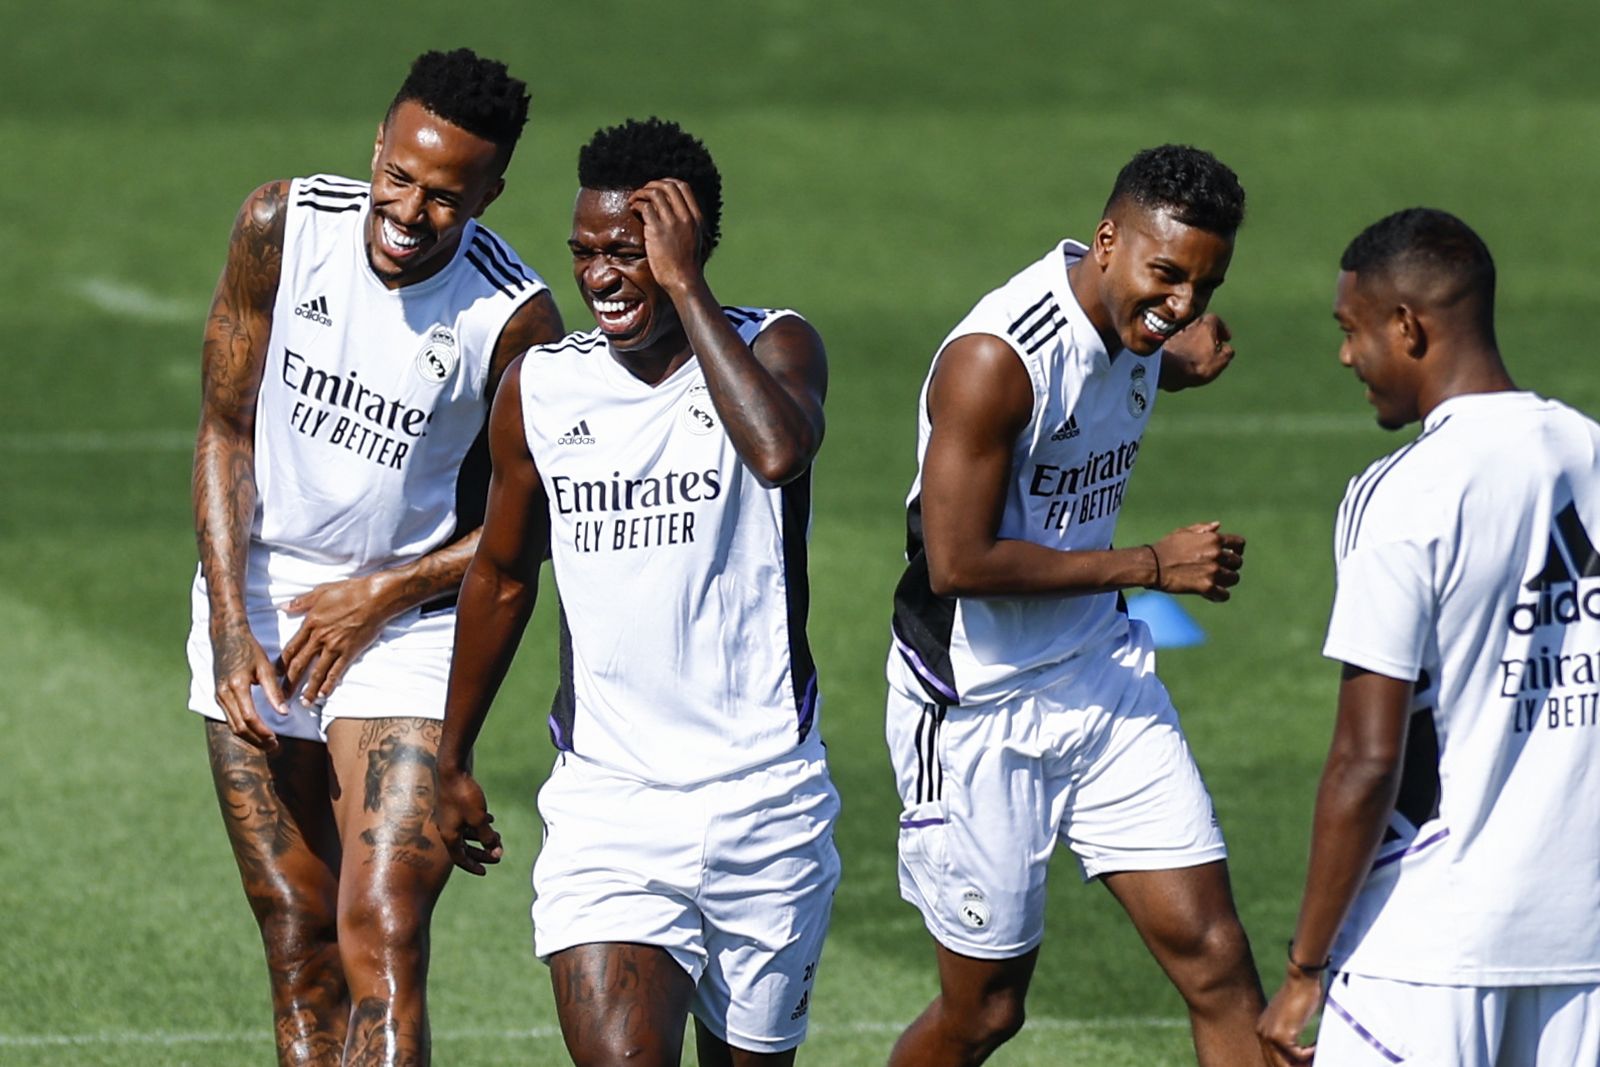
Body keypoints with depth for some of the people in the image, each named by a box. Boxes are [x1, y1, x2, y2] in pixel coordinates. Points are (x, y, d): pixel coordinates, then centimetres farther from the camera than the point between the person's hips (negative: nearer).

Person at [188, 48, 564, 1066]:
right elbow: (227, 428, -2)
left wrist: (381, 597, -11)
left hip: (403, 627, -3)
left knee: (382, 941, -16)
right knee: (299, 950, 4)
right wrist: (231, 624, -9)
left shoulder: (515, 320, -18)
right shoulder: (283, 225, -11)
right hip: (258, 604, 3)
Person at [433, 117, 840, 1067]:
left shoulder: (774, 348, -5)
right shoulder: (541, 389, 3)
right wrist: (454, 759, 23)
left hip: (766, 806, -1)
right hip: (607, 803, 1)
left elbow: (781, 451, -30)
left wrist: (685, 288, -24)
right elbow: (503, 578, 17)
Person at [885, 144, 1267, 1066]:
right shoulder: (997, 357, -25)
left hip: (1103, 677, 7)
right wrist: (1151, 566, -21)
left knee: (1215, 958, -3)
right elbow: (958, 564, -27)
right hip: (977, 706, -7)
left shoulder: (1135, 327, 0)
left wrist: (1179, 365, 3)